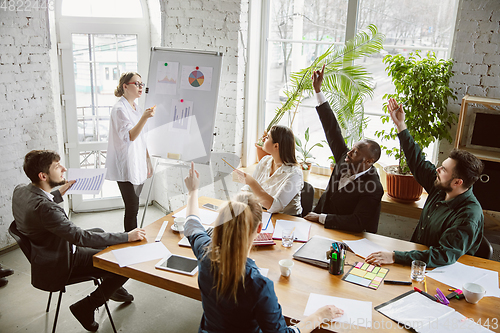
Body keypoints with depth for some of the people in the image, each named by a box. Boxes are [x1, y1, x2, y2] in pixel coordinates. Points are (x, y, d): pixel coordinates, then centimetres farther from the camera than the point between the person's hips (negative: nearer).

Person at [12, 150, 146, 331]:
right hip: (57, 266, -10)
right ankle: (85, 307, 7)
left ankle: (113, 288, 36)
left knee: (100, 232, 23)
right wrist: (127, 236, -31)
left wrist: (60, 192, 17)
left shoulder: (20, 190, -7)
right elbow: (81, 238, -35)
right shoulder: (44, 208, -36)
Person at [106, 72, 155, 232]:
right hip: (126, 168, -8)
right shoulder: (119, 109, -11)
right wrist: (144, 117, -36)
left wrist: (148, 162, 20)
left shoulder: (137, 108, 15)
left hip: (138, 167, 8)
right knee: (132, 208, -7)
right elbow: (130, 136, -23)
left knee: (133, 207, 12)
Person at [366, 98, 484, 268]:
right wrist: (400, 125, 14)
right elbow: (418, 162, 12)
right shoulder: (440, 187, -2)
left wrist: (395, 257, -41)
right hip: (417, 256, 8)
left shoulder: (469, 216, -25)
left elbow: (445, 255, -35)